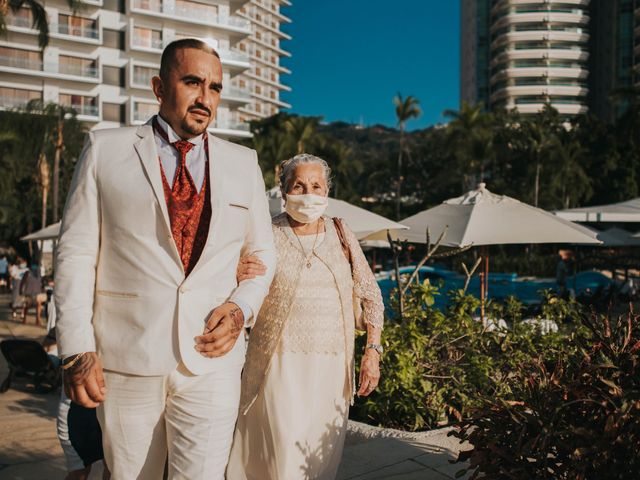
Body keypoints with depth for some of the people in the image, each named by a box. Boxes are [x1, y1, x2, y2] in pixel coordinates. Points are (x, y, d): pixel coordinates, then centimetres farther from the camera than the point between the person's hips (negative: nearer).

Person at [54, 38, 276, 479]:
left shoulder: (243, 163, 9)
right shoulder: (105, 150, 3)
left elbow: (263, 253, 16)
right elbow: (76, 253, 0)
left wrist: (241, 309, -3)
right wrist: (77, 348, -7)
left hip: (212, 359, 1)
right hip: (126, 360, -1)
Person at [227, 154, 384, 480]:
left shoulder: (341, 235, 6)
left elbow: (371, 296, 11)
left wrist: (373, 350, 1)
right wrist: (236, 277, -23)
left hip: (331, 366, 3)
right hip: (280, 365, -2)